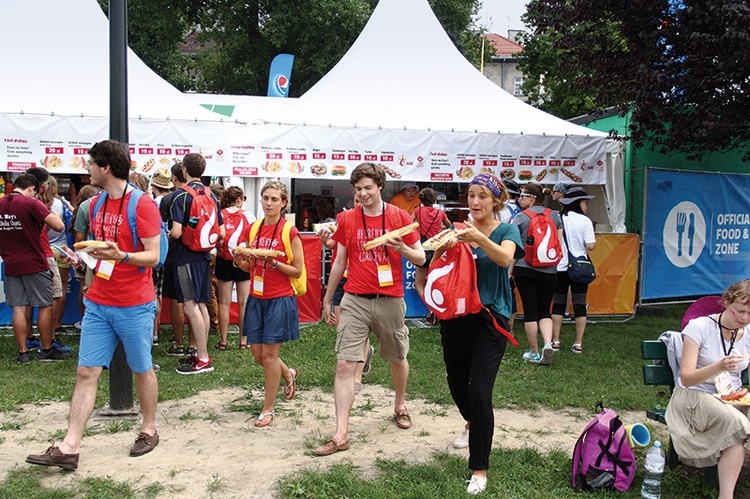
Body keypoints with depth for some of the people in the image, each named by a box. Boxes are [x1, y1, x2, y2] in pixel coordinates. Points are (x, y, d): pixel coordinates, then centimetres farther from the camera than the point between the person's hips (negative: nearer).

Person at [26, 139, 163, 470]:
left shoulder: (142, 204, -12)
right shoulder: (97, 204, 11)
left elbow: (153, 256, -15)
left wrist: (121, 256, -30)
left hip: (134, 305, -6)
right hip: (97, 303, 6)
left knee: (142, 370, 9)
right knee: (86, 372, 3)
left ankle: (149, 430, 28)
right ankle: (68, 449, 5)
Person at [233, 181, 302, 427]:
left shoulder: (290, 232, -9)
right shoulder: (253, 229, 7)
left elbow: (297, 270, -8)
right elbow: (250, 267, 15)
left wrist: (274, 262, -21)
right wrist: (239, 261, -7)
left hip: (280, 300, -6)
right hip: (256, 298, 6)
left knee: (269, 354, 0)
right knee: (257, 354, 11)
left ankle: (268, 409, 16)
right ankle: (289, 374, 41)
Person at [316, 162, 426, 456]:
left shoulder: (400, 217, -1)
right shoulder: (347, 220, 4)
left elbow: (421, 259, 2)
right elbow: (339, 262, 12)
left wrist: (403, 249, -20)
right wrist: (327, 300, 15)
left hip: (390, 300, 0)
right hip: (355, 300, 1)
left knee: (398, 359, 17)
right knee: (344, 365, -7)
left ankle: (400, 406, 45)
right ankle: (341, 434, -3)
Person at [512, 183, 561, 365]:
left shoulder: (520, 217, -3)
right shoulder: (554, 216, 6)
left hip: (524, 269, -2)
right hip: (549, 270, 3)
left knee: (530, 311, 5)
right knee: (544, 311, 12)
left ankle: (534, 353, 13)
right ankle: (548, 344, -11)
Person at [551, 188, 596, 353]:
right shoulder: (585, 221, -8)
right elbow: (590, 246, -13)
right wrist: (593, 241, 7)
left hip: (559, 267, 2)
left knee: (558, 303, 10)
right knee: (580, 304, 5)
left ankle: (555, 341, 10)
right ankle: (578, 344, 7)